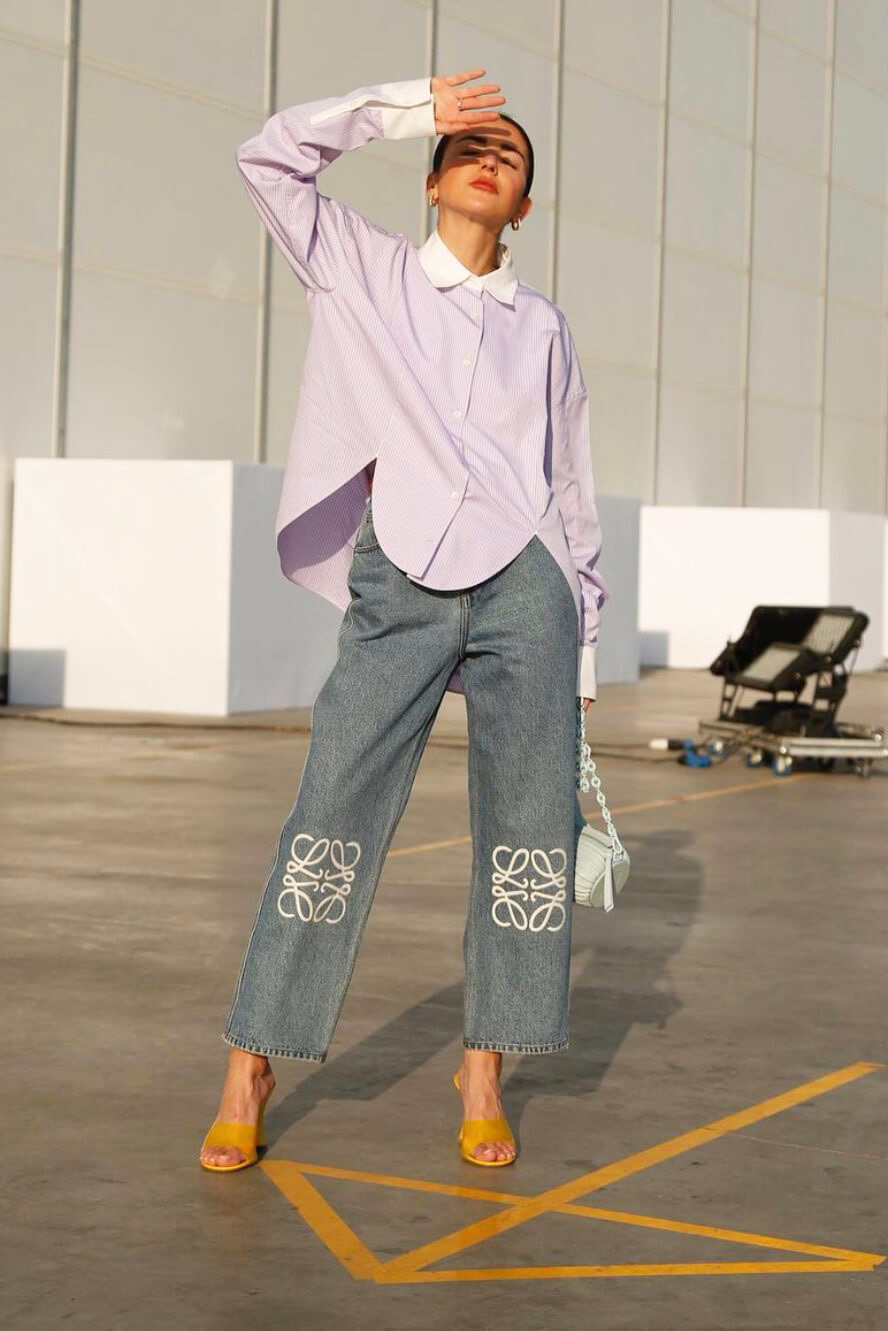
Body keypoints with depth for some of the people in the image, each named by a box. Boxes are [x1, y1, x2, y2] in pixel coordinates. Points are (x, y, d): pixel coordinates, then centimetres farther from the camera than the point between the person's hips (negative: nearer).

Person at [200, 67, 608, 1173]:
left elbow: (572, 488, 17)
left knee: (524, 830, -1)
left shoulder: (543, 326, 17)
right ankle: (251, 1068, -1)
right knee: (333, 817, -7)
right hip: (399, 582, -2)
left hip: (524, 584, 2)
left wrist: (584, 644, 13)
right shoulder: (365, 271, 14)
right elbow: (271, 156, 4)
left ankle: (484, 1071, 10)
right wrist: (410, 108, 5)